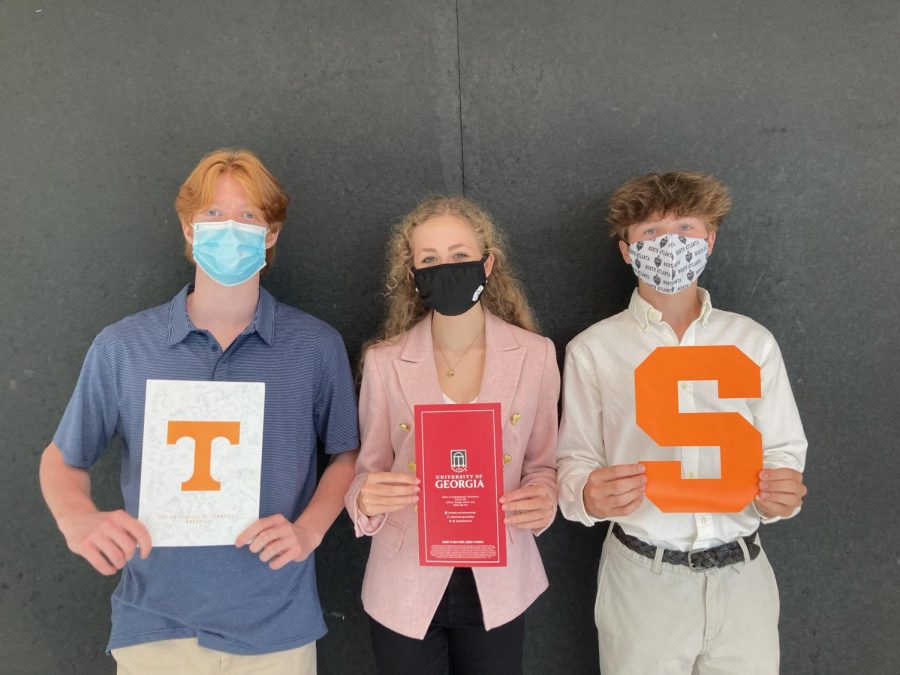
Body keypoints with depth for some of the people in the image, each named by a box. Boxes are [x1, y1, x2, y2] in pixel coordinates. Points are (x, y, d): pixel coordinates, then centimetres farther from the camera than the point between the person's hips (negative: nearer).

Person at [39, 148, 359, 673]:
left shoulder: (317, 346, -6)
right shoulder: (120, 347, -5)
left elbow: (349, 454, 4)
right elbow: (63, 459, 7)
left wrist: (309, 528, -12)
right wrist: (79, 519, -13)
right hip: (154, 625, 1)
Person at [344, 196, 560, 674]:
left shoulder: (535, 354, -7)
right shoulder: (383, 361, -9)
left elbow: (542, 463, 4)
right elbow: (369, 471, -2)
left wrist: (544, 500, -17)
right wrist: (365, 500, -23)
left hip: (498, 583, 1)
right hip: (406, 586, -1)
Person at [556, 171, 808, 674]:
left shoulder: (754, 341, 3)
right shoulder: (592, 349, -3)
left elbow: (783, 449, 7)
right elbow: (575, 460, -2)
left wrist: (782, 493, -14)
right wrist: (589, 496, -23)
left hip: (742, 575, 2)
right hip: (641, 576, -1)